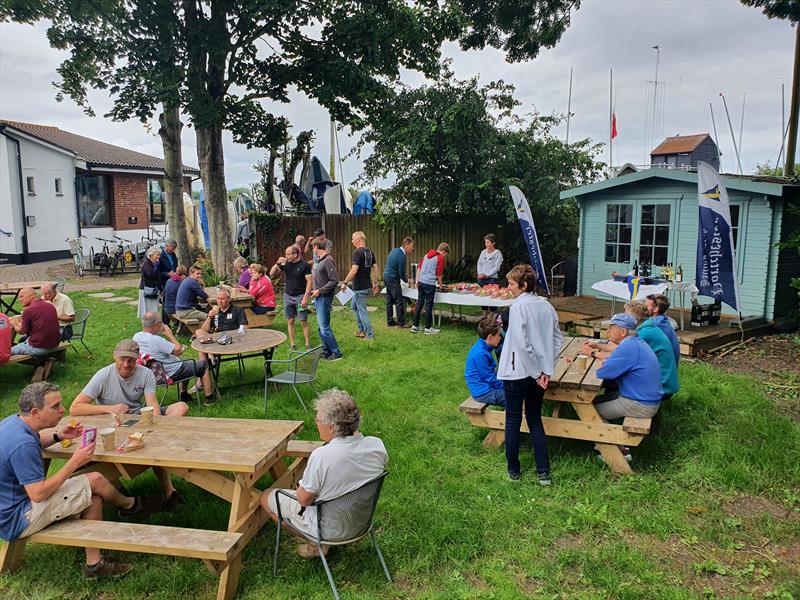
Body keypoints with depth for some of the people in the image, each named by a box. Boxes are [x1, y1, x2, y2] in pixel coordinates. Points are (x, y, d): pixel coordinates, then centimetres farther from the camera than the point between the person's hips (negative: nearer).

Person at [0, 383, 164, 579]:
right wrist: (75, 462, -22)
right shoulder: (23, 445, -32)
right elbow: (38, 494, -28)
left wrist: (57, 435, 3)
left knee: (93, 499, 4)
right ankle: (130, 505, 18)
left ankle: (94, 563, 10)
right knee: (94, 481, -11)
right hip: (16, 521, -10)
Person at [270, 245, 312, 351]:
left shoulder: (304, 265, -9)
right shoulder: (286, 264, 5)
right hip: (288, 296, 5)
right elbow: (271, 274, 8)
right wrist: (278, 263, -8)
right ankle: (292, 345, 16)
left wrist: (305, 297, -16)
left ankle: (308, 345, 5)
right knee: (290, 321, 8)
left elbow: (309, 282, -10)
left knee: (303, 322, -3)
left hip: (300, 296, -5)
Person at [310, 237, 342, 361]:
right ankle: (326, 351, 23)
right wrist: (315, 291, 9)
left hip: (324, 298, -10)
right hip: (319, 298, 10)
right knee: (321, 327, 14)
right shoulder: (320, 260, 12)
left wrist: (320, 291, -19)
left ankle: (336, 353, -1)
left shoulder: (328, 260, -16)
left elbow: (334, 280, -21)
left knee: (324, 327, -7)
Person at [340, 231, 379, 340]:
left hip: (360, 288, -9)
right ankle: (362, 330, 27)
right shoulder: (369, 252, 10)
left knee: (362, 311, -1)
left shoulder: (357, 252, -17)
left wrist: (345, 282, -16)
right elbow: (375, 268, 12)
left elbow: (354, 270, -24)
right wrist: (375, 283, 18)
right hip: (367, 286, 9)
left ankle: (370, 335, 2)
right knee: (355, 306, 23)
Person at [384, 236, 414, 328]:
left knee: (389, 300, 13)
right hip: (393, 279, -10)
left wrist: (404, 275, 18)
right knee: (399, 301, -4)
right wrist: (407, 280, 4)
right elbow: (401, 273, -15)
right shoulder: (402, 256, -20)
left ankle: (390, 321, 18)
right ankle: (401, 323, 0)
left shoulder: (395, 250, 9)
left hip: (386, 277, 10)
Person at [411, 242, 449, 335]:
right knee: (429, 305, 1)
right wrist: (440, 284, 10)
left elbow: (419, 268, 16)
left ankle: (415, 326, 15)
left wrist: (417, 281, 19)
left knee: (419, 303, 11)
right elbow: (439, 274, -5)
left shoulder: (427, 254, 16)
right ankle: (428, 328, 7)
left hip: (421, 282, 7)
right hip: (430, 283, -7)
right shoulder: (440, 258, -5)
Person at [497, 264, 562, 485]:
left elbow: (522, 344, -23)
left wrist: (536, 373, -14)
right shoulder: (546, 306, 3)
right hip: (539, 374, 6)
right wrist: (546, 370, 3)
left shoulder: (518, 307, -17)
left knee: (513, 421, 10)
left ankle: (513, 470, 22)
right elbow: (557, 339, 5)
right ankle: (544, 472, 17)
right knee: (535, 419, 17)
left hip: (517, 373, -6)